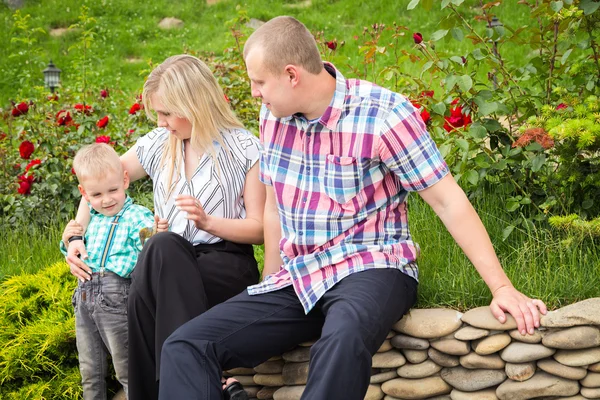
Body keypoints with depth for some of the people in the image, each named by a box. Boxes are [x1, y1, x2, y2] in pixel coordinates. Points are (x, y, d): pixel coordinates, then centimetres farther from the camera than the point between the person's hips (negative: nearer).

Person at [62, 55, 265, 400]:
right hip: (169, 269, 4)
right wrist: (76, 236, 7)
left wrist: (207, 221, -18)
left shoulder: (245, 148, -2)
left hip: (228, 267, -4)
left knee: (162, 248, -34)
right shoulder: (157, 144, 10)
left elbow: (260, 229, -1)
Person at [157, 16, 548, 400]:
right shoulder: (274, 115, 5)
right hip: (298, 279, 6)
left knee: (343, 340, -42)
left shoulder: (382, 114, -13)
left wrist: (502, 287, -15)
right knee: (186, 347, -13)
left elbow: (448, 201, -11)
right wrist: (270, 292, 16)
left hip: (369, 269, -6)